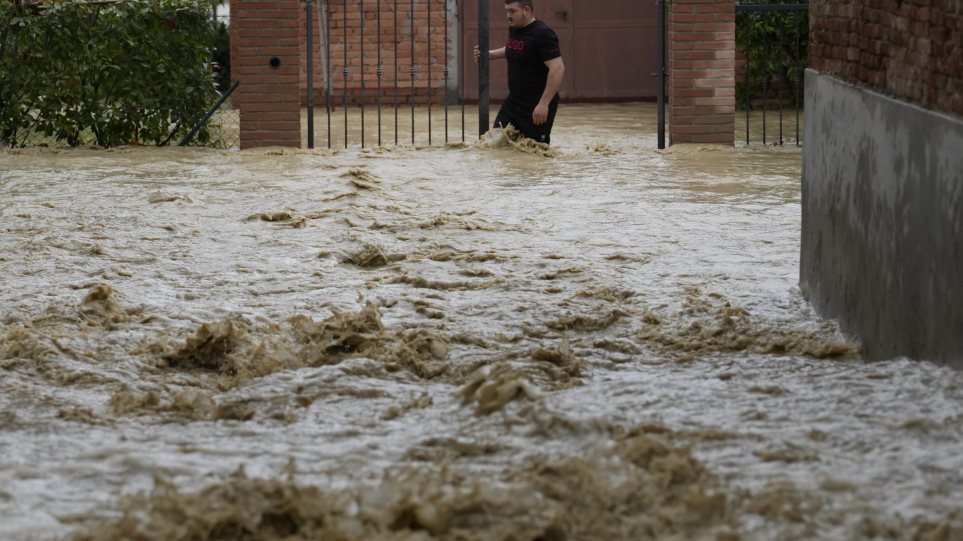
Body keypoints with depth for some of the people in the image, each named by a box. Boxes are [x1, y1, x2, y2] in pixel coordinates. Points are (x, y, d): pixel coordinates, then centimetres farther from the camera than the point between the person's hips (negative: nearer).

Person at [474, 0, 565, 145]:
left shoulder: (543, 34, -19)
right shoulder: (513, 29, 8)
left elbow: (558, 69, -26)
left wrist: (544, 103, -29)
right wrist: (489, 54, 14)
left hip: (537, 106, -9)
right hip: (513, 101, 9)